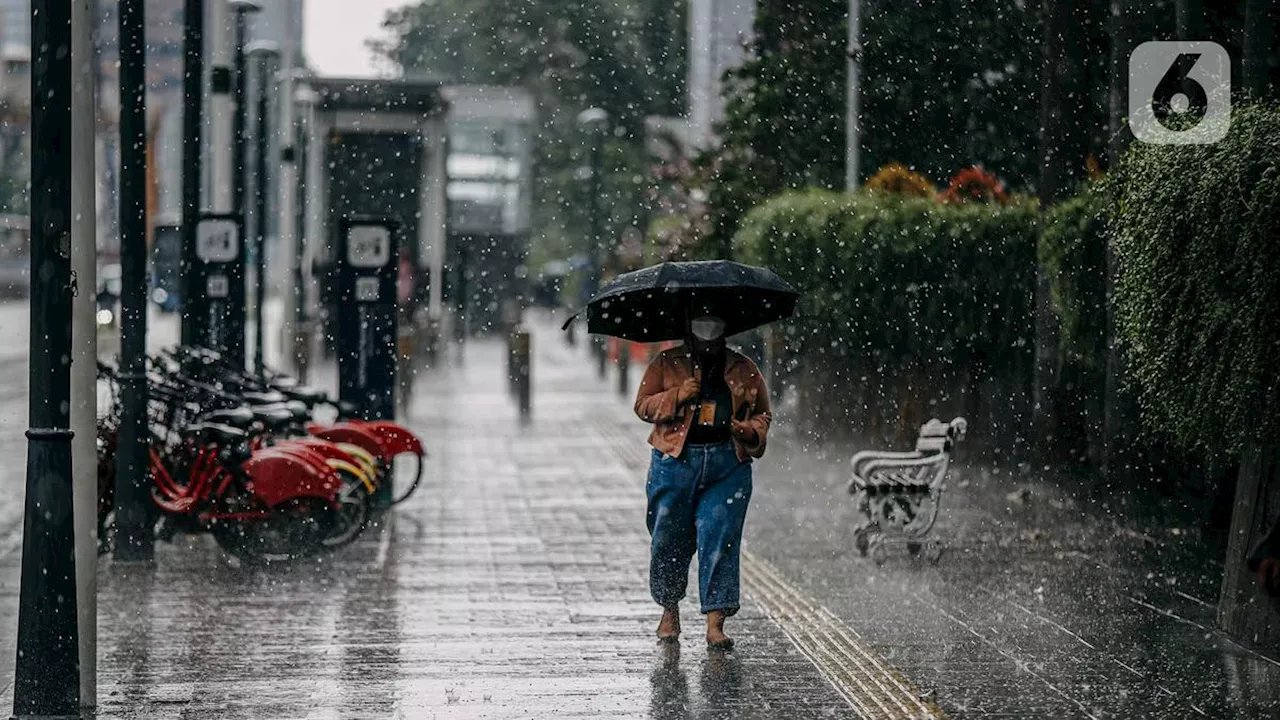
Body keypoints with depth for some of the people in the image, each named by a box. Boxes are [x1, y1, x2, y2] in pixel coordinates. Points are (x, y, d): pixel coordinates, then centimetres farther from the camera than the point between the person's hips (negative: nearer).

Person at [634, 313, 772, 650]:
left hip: (728, 463, 0)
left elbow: (762, 413, 20)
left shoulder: (744, 370, 14)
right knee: (669, 539, 3)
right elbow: (642, 405, 7)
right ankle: (669, 612, 24)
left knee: (720, 540, -8)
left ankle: (715, 623, -8)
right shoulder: (666, 363, 10)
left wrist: (752, 432, -2)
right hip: (675, 459, 0)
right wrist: (676, 397, -10)